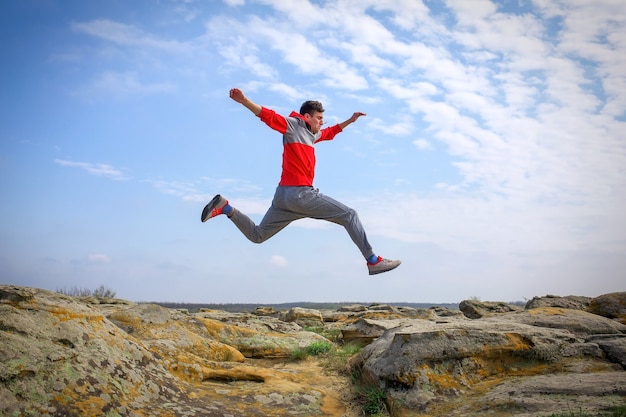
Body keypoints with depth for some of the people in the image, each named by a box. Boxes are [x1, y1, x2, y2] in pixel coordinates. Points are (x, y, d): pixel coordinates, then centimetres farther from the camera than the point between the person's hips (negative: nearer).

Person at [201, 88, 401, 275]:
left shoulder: (313, 134, 23)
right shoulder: (292, 124, -2)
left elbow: (330, 132, 43)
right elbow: (268, 115, -15)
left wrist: (350, 120, 44)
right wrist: (243, 101, -29)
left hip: (283, 196, 10)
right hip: (299, 193, -10)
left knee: (257, 235, 17)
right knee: (349, 215, -1)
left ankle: (225, 207, 6)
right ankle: (373, 261, 0)